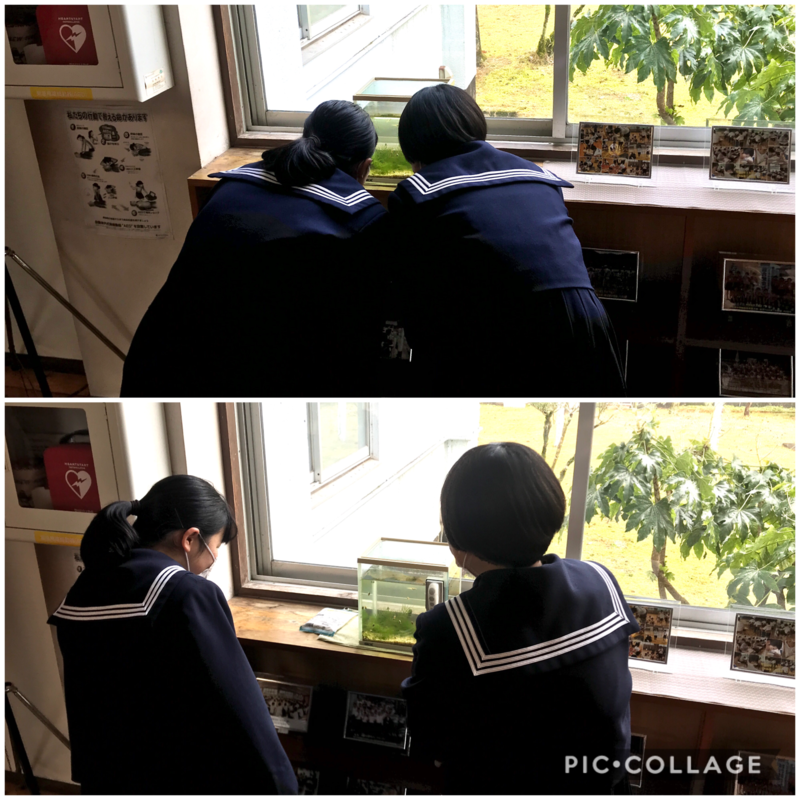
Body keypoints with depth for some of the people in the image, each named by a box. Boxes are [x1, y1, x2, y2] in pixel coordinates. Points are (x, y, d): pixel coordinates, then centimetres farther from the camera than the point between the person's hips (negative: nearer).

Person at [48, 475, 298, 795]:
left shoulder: (85, 591, 1)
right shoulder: (188, 596, -23)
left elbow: (83, 706, 11)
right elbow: (239, 715, -24)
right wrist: (279, 788, -15)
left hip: (106, 780, 7)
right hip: (185, 783, -7)